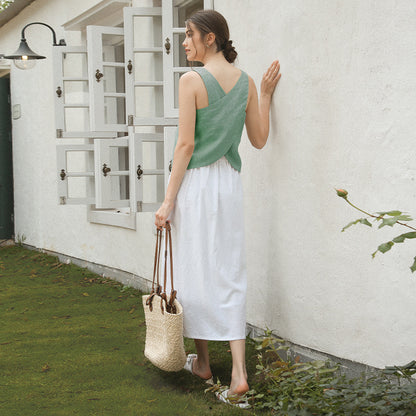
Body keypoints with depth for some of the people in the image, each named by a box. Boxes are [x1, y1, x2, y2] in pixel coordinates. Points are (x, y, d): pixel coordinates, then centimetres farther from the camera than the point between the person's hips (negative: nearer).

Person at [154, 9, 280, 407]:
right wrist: (266, 95, 21)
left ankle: (202, 361, 21)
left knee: (195, 271, 8)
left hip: (195, 181, -5)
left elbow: (186, 144, -13)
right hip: (230, 181, 5)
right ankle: (239, 372, -1)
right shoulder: (247, 82, 7)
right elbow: (259, 139, 12)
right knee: (230, 274, 5)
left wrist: (168, 199, -9)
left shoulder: (192, 80, -10)